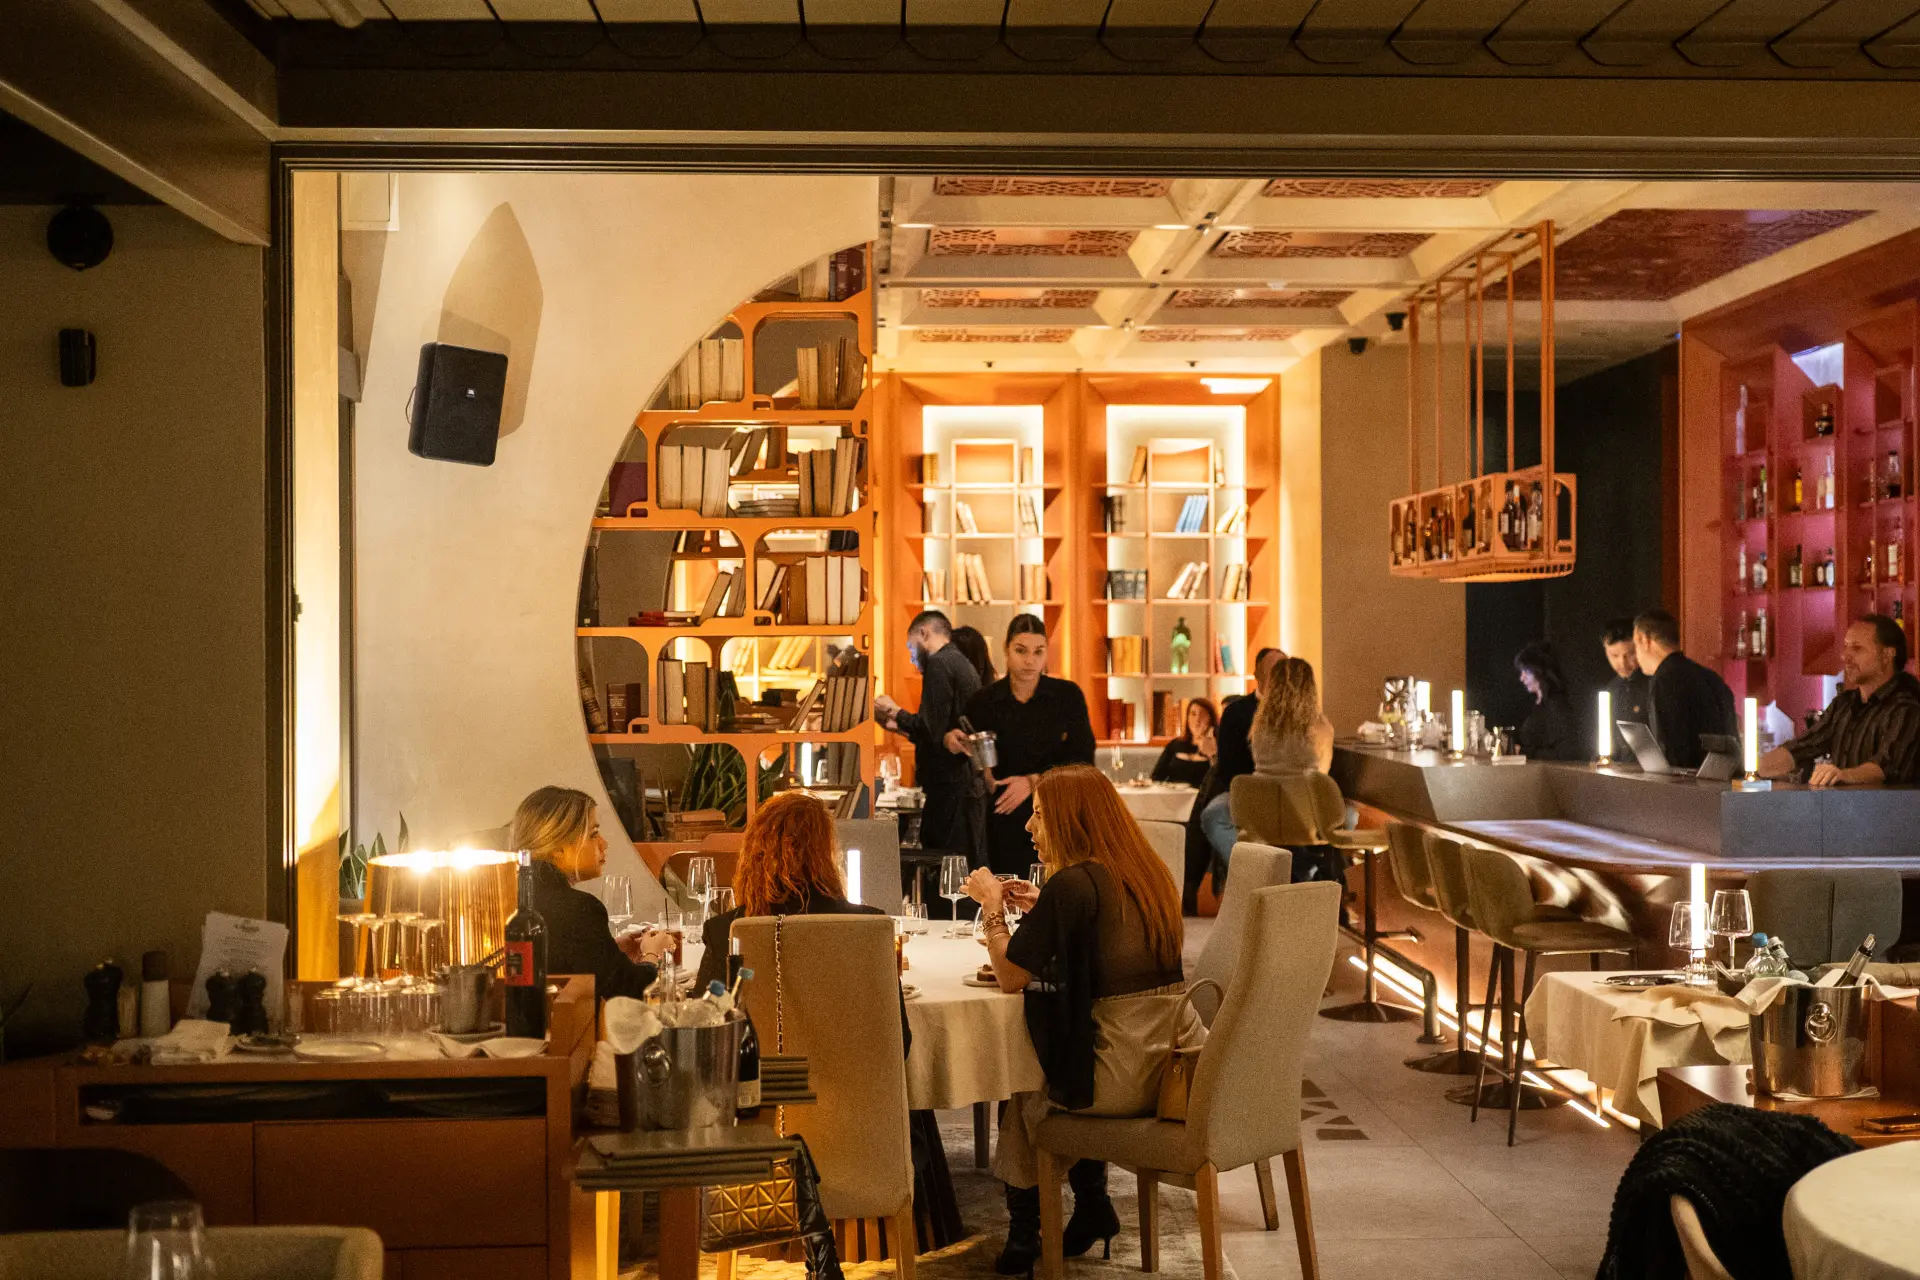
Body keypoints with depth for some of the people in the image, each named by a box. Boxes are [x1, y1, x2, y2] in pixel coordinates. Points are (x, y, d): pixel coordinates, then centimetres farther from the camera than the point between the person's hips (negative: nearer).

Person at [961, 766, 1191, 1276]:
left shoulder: (1072, 884, -15)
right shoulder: (1149, 874, 10)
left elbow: (1010, 977, -8)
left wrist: (993, 906, 5)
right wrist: (1042, 910, 19)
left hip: (1127, 1079, -7)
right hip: (1184, 1067, 7)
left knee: (1024, 1091, 20)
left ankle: (1023, 1232, 33)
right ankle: (1092, 1207, 32)